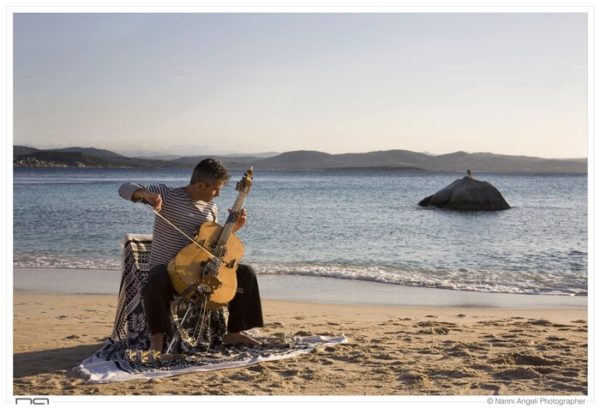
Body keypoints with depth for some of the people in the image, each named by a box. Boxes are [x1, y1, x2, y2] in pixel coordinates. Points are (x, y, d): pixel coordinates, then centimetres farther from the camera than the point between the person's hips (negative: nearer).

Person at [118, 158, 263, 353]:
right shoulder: (167, 194, -8)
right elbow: (125, 189, -13)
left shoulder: (211, 208, 9)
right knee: (156, 281, -42)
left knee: (246, 273, -5)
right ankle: (157, 337, -18)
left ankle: (234, 333, 6)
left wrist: (233, 228, 2)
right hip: (165, 269, -5)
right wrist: (145, 194, -35)